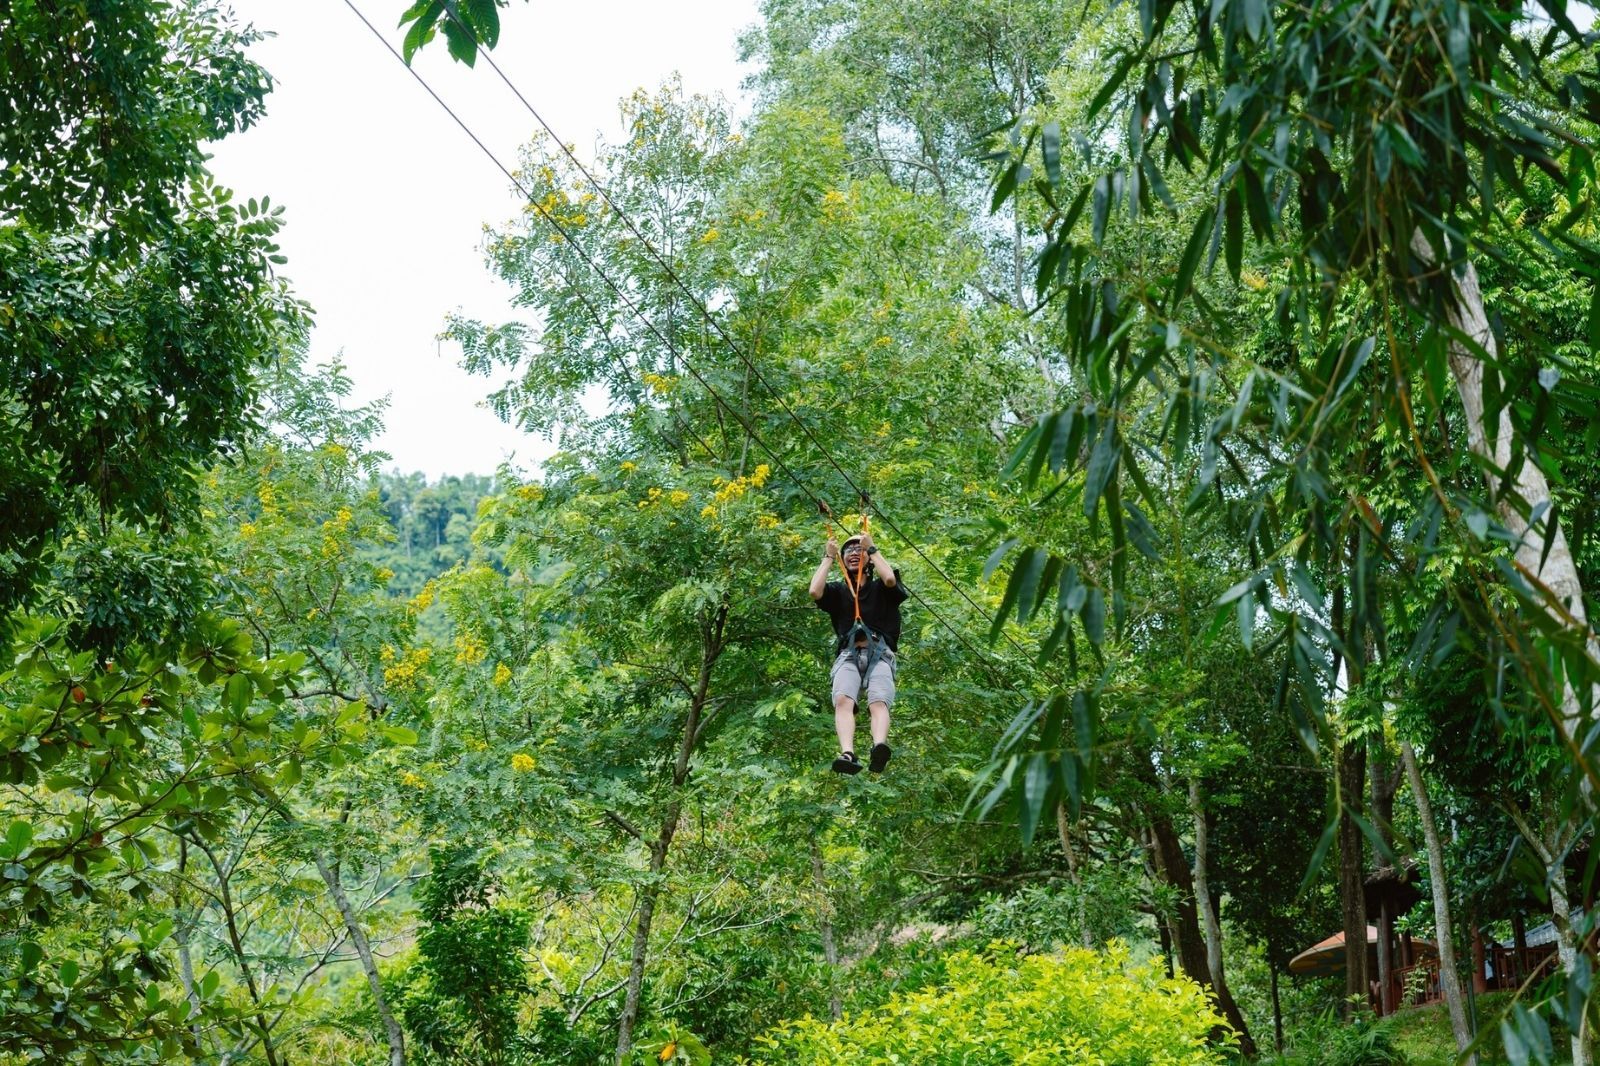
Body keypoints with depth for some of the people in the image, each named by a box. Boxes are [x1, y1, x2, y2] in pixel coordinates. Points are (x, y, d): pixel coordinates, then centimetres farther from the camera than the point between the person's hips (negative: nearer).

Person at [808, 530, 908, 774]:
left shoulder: (880, 589, 24)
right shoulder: (838, 590, 28)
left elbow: (890, 578, -2)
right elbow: (815, 591, 5)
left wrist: (871, 549, 11)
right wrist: (829, 557, 16)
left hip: (880, 653, -1)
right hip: (848, 655, 1)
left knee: (879, 703, -30)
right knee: (843, 700, -31)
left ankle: (879, 749, -57)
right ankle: (847, 755, -52)